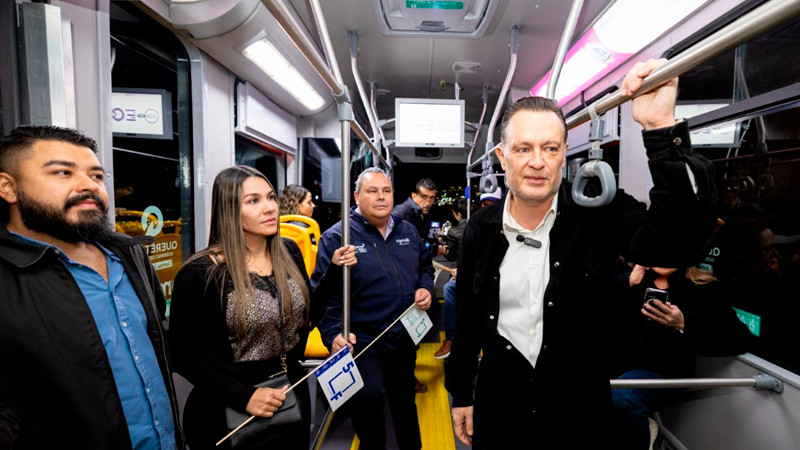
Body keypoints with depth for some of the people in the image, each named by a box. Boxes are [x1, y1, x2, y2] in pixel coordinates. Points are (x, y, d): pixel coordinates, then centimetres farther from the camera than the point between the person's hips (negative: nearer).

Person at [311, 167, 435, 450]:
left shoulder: (408, 231, 3)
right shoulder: (337, 236, -13)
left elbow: (425, 267, 17)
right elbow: (323, 293, -14)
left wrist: (426, 288, -3)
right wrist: (333, 333, -25)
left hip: (405, 336, 5)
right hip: (362, 339, -5)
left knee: (405, 399, 22)